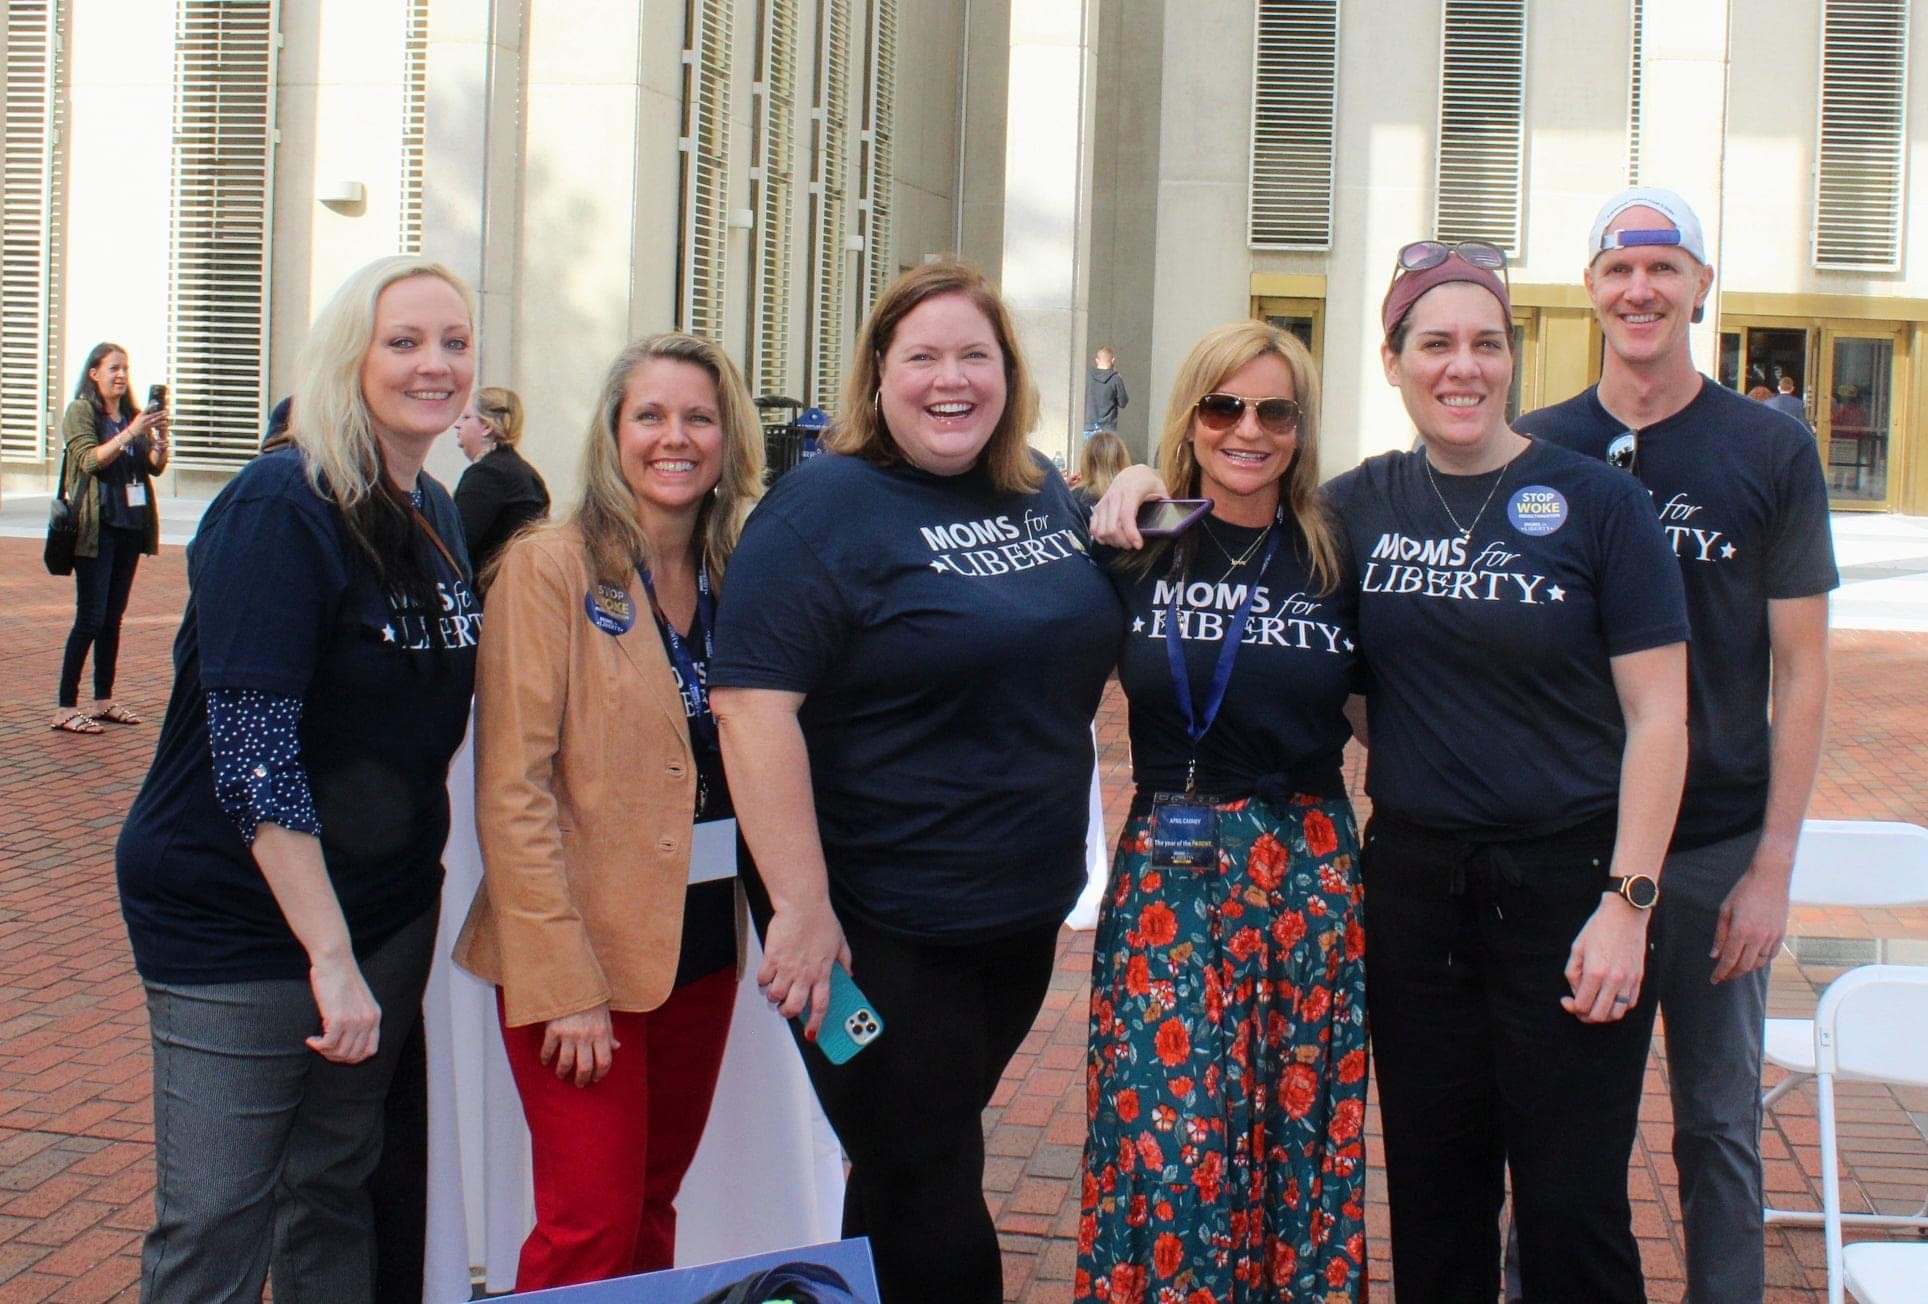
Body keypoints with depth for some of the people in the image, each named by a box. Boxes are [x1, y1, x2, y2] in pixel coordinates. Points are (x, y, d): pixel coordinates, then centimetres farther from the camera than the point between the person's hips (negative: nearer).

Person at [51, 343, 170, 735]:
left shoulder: (132, 414, 13)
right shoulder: (81, 411, -3)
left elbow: (156, 466, 7)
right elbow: (90, 459, -16)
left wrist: (161, 436, -12)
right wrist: (130, 433, -24)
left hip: (130, 526, 6)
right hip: (97, 528, -6)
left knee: (113, 619, 10)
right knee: (90, 619, -8)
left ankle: (104, 701, 17)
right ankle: (65, 708, -5)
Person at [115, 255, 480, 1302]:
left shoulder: (437, 516, 7)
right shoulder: (280, 508, -17)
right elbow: (253, 754, -23)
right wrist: (330, 955, -25)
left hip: (387, 906, 7)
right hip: (239, 920, -7)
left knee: (335, 1194, 17)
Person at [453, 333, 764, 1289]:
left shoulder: (737, 577, 7)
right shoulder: (550, 569, -10)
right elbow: (512, 791, -14)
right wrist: (566, 982, -18)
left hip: (703, 943, 6)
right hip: (586, 949, -5)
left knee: (653, 1209, 15)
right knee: (591, 1229, -2)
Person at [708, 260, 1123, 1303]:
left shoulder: (1041, 492, 7)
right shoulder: (826, 506, -13)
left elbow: (1086, 653, 26)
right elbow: (751, 705, -21)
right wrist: (801, 906, -25)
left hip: (1025, 909, 7)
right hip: (881, 929, -6)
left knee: (926, 1166, 19)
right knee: (929, 1197, 2)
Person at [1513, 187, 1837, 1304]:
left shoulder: (1774, 451, -2)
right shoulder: (1534, 452, 1)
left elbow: (1802, 671, -2)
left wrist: (1773, 865, -7)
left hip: (1718, 849, -1)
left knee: (1720, 1130, 10)